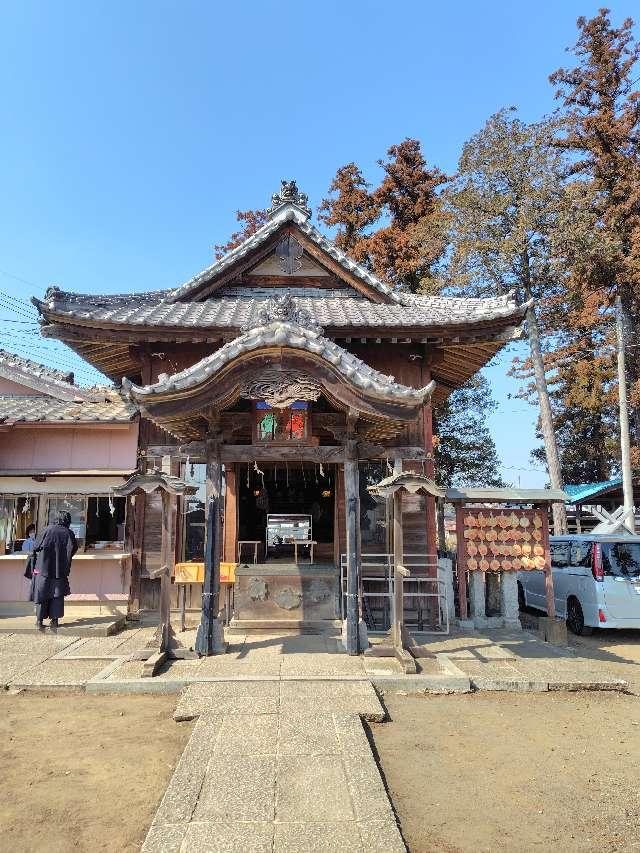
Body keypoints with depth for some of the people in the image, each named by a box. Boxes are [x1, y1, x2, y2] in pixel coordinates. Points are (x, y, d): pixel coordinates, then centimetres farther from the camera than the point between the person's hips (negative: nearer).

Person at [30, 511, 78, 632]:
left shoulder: (48, 529, -5)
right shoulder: (69, 533, -3)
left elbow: (36, 547, -2)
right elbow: (73, 550, -1)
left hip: (43, 568, 0)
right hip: (60, 570, 0)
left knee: (42, 593, 9)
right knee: (57, 594, 9)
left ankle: (39, 621, 12)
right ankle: (54, 620, 8)